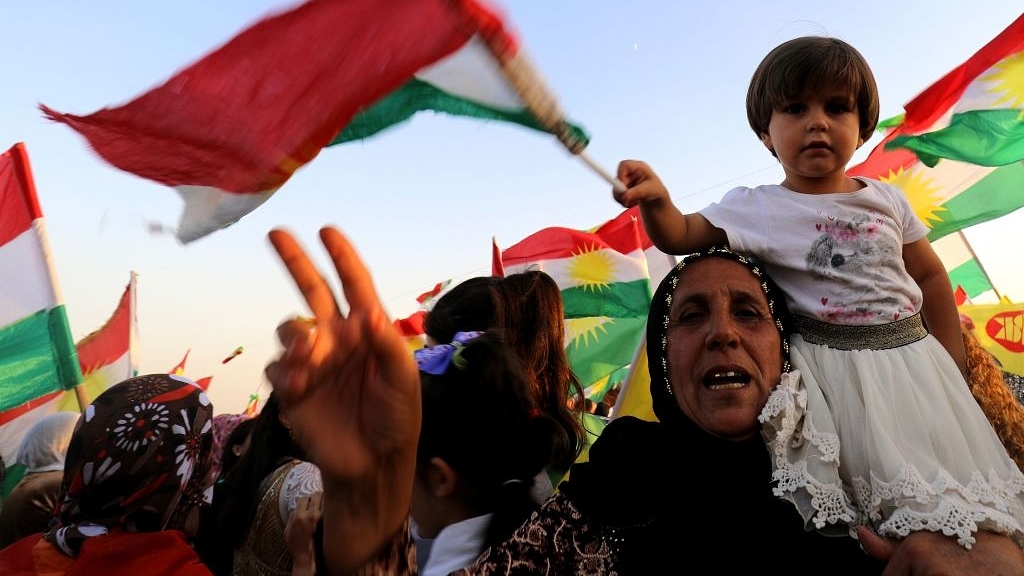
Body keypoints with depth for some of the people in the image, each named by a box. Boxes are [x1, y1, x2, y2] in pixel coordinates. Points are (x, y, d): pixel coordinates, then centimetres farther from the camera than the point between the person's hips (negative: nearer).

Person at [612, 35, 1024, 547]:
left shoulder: (887, 198, 2)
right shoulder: (757, 208, -10)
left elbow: (930, 275, 10)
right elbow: (679, 236, -18)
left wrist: (952, 360, 8)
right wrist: (655, 199, -39)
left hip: (914, 357, 5)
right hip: (836, 370, -5)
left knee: (956, 485, 17)